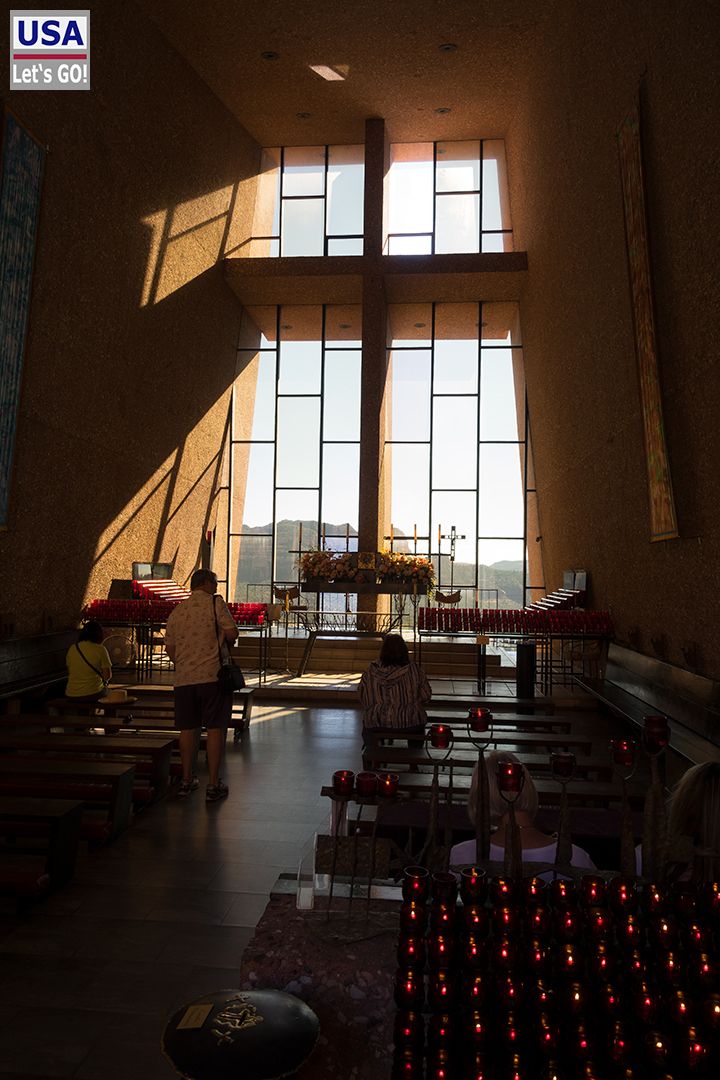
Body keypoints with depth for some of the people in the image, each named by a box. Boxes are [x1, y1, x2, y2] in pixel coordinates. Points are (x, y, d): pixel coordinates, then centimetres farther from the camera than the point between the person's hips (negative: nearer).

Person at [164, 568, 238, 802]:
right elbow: (232, 633, -11)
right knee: (215, 729, 2)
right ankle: (213, 785, 6)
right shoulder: (215, 603, -4)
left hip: (183, 679, 5)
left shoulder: (176, 612, 12)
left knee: (188, 729, 14)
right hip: (213, 676, -5)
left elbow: (169, 649, 16)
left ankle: (187, 780, 24)